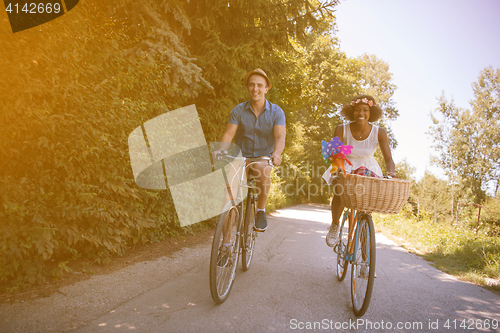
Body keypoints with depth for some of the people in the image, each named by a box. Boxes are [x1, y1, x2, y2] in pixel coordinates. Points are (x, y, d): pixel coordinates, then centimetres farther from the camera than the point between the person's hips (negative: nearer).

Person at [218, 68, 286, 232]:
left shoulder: (276, 112, -5)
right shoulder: (238, 110, -2)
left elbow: (280, 137, -18)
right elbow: (228, 134, -11)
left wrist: (276, 154, -39)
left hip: (264, 157, -1)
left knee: (262, 169, -36)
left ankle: (261, 211, -13)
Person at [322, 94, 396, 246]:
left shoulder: (379, 132, -16)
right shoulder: (342, 129, -17)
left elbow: (388, 159, -18)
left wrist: (391, 172, -39)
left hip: (368, 167, 2)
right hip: (345, 167, -2)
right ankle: (334, 226, -3)